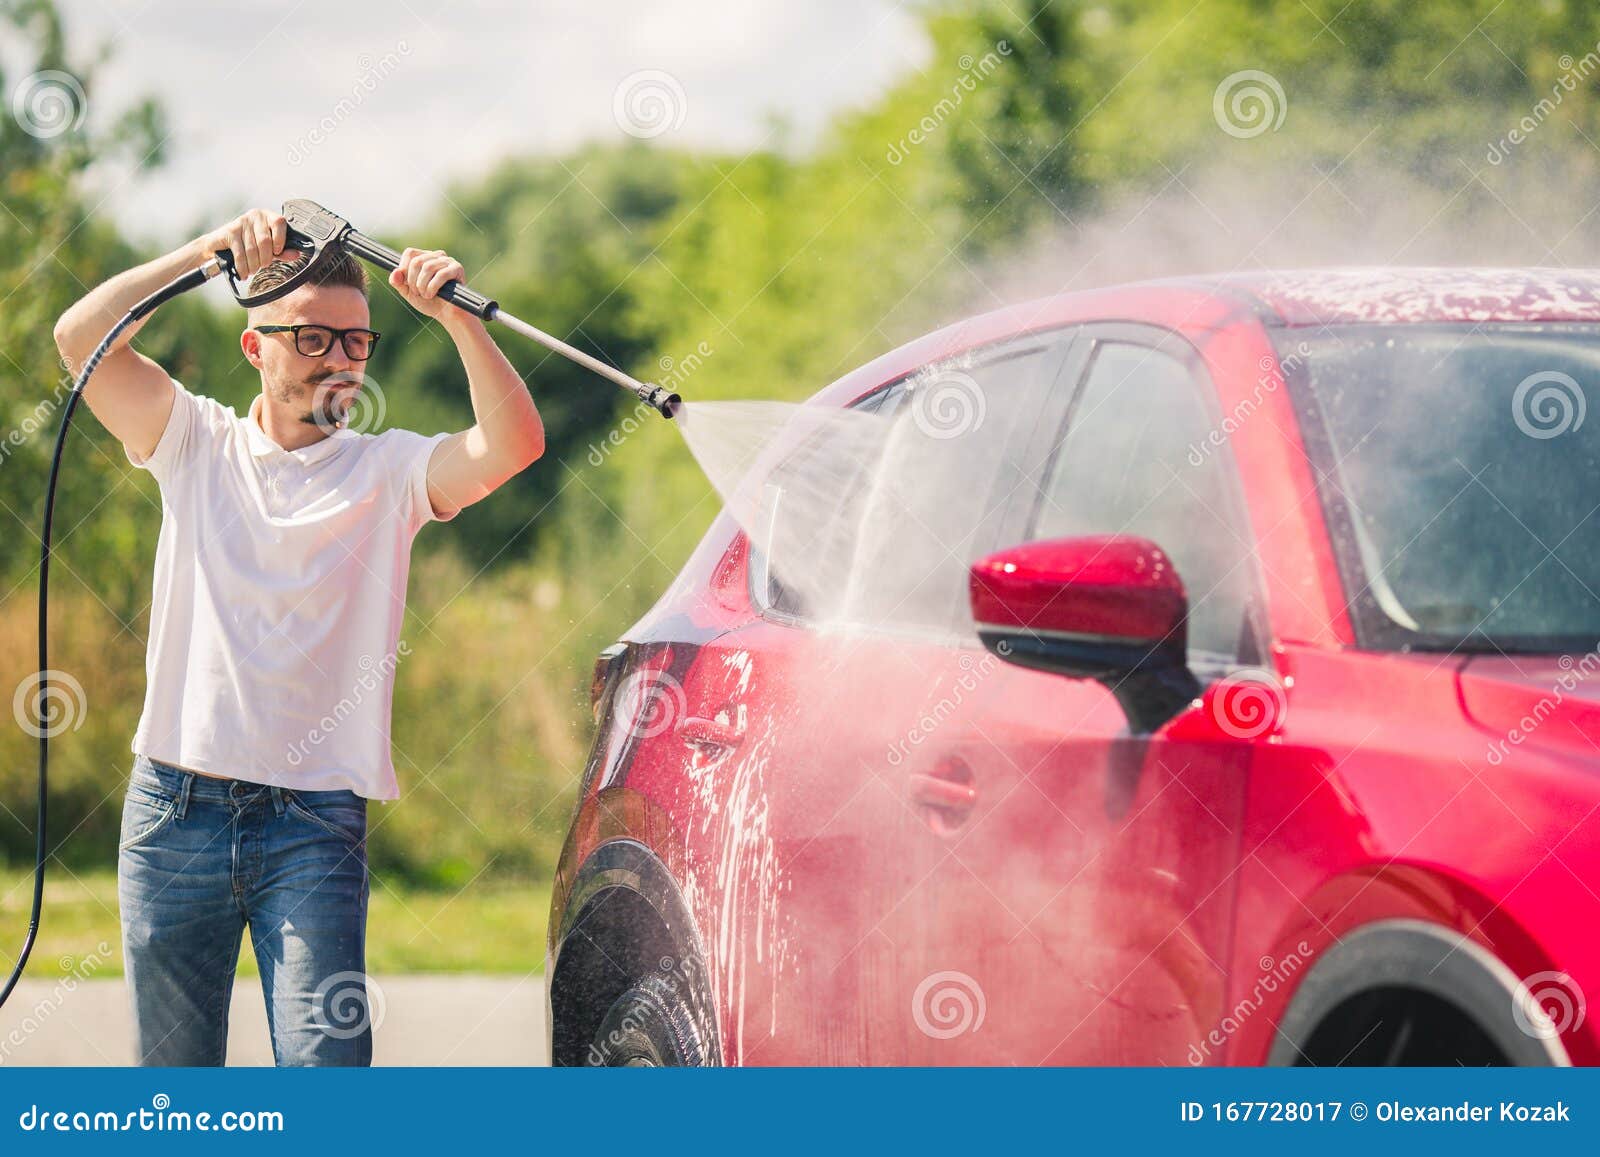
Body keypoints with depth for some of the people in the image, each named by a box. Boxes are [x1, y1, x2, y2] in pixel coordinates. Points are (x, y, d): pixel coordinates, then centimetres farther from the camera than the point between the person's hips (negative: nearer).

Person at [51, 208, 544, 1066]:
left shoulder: (390, 471, 6)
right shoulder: (196, 442, 9)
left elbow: (512, 444, -11)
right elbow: (82, 338, -5)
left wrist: (455, 316, -21)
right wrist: (212, 249, -12)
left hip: (315, 824, -1)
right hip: (175, 809, 1)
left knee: (326, 1070, -11)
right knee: (173, 1073, 8)